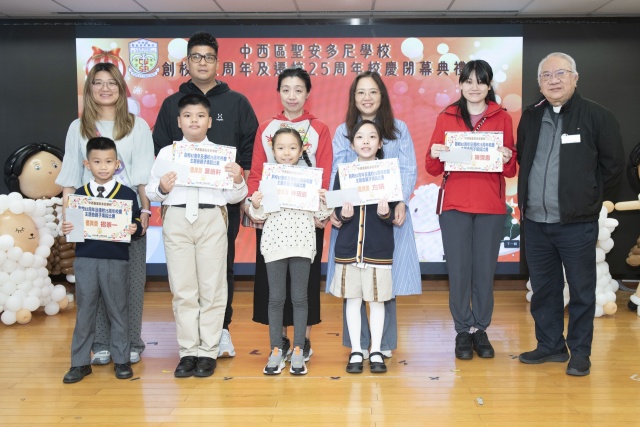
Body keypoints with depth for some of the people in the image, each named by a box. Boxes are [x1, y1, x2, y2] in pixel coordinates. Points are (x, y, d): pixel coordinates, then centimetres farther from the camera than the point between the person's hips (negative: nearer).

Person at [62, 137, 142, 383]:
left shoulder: (127, 194, 0)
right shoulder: (79, 195, 7)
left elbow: (136, 224, 0)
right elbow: (72, 226, 11)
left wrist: (135, 229, -21)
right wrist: (66, 230, -10)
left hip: (116, 261, -2)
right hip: (85, 260, 2)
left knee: (118, 310, 8)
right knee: (84, 310, 8)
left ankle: (121, 360, 19)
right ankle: (80, 362, 17)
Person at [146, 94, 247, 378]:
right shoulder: (166, 153, 9)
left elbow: (233, 197, 5)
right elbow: (151, 192, 7)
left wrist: (238, 181, -14)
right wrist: (162, 189, -13)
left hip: (212, 219, -1)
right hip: (176, 219, 1)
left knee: (212, 288, 3)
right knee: (182, 289, 5)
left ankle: (208, 351, 14)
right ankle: (188, 351, 16)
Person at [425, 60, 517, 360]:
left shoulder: (502, 118, 7)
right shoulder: (446, 118, 7)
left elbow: (511, 171, 6)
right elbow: (433, 169, 6)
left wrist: (507, 159, -15)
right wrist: (434, 155, -15)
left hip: (491, 207, 0)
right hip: (455, 205, 0)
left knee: (485, 271, 2)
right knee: (458, 271, -1)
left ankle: (480, 330, 18)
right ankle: (463, 331, 13)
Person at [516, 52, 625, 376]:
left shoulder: (596, 116, -5)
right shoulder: (530, 118, 9)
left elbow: (613, 164, 0)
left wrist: (588, 196, 4)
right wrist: (529, 196, 11)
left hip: (577, 223, -4)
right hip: (535, 222, 5)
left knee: (581, 291, 5)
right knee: (543, 289, 13)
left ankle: (580, 352, 18)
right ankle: (550, 345, 27)